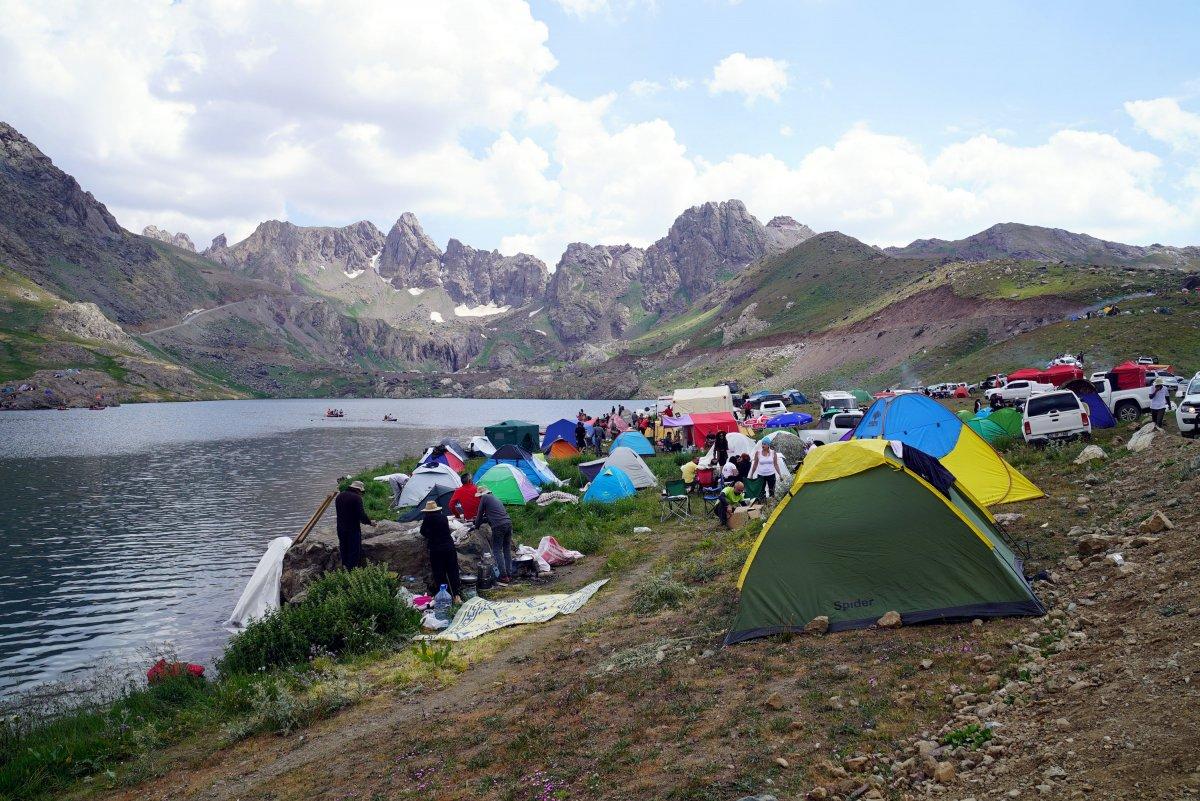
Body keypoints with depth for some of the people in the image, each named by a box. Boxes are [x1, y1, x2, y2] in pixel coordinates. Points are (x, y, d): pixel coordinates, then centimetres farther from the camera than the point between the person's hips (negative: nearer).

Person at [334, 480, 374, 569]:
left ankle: (344, 567, 26)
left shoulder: (339, 496, 8)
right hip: (353, 529, -7)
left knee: (343, 549, 19)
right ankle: (352, 569, 3)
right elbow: (361, 515, -20)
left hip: (341, 529, 7)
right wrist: (370, 522, -3)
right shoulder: (357, 498, -17)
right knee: (354, 550, 2)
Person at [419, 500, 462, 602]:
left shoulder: (427, 519, -5)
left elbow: (423, 532, 6)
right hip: (449, 547, 4)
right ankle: (456, 596, 5)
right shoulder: (444, 517, 7)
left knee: (439, 574, 4)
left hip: (436, 549, -4)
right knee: (452, 572, 8)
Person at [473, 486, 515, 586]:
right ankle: (509, 574, 18)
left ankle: (504, 577, -7)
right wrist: (481, 520, 44)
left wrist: (476, 526, 25)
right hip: (508, 523, 8)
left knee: (497, 551, -2)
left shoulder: (484, 498, 4)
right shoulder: (495, 498, 27)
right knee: (507, 550, 15)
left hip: (498, 526, -8)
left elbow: (480, 514, 9)